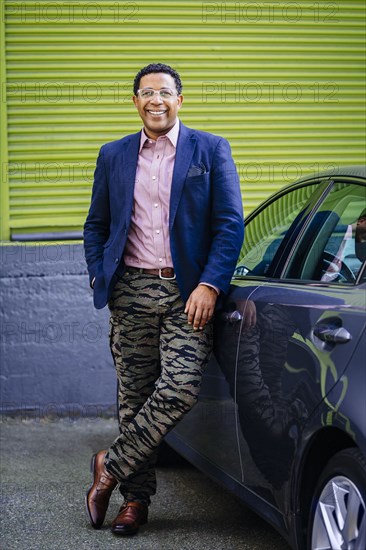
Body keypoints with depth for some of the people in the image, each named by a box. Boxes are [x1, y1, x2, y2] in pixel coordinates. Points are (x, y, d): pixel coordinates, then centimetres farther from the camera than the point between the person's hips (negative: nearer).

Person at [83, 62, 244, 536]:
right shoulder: (113, 156, 13)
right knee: (134, 397, 5)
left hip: (188, 293, -2)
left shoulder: (211, 150, 4)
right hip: (131, 291, 2)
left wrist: (209, 285, -10)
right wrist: (99, 278, 4)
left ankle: (111, 466, 2)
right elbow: (95, 226, 19)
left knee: (180, 390, -16)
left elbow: (230, 224, -1)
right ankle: (135, 498, 15)